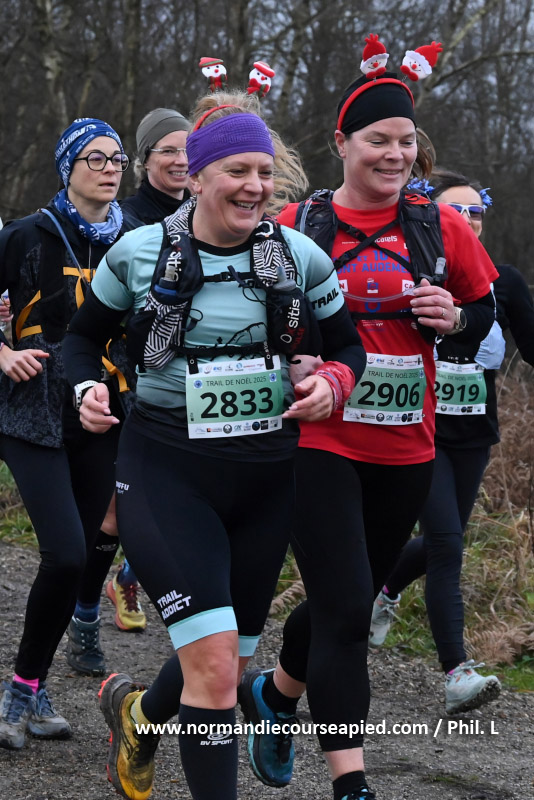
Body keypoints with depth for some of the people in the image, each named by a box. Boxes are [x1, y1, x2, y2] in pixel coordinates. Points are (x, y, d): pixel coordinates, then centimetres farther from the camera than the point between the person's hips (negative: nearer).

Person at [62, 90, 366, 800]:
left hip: (267, 475, 4)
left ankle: (138, 713, 48)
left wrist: (334, 381, -11)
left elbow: (349, 347, 11)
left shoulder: (300, 256, 0)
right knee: (214, 661, -18)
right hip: (167, 472, -3)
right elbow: (84, 334, 11)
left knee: (228, 662, 16)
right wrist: (87, 388, -9)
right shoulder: (140, 252, -3)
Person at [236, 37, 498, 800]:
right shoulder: (297, 226, -5)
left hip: (405, 448, 4)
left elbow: (483, 310, 14)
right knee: (345, 613, -10)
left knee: (349, 604, 18)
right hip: (319, 443, -4)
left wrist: (453, 319, -8)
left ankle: (273, 692, 46)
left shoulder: (440, 226, 2)